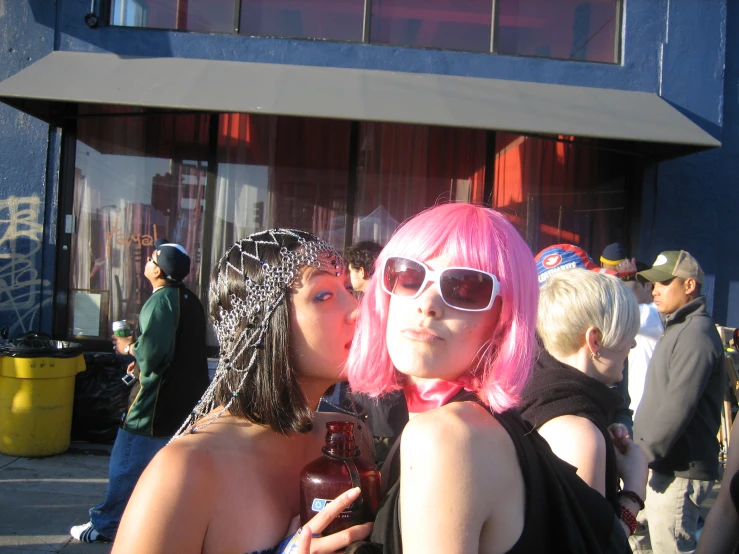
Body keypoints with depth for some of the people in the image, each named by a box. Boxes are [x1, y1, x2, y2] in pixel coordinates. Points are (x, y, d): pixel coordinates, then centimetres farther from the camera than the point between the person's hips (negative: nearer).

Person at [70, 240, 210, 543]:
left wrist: (129, 348, -6)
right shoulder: (189, 299, 9)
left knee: (126, 465, 6)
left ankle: (105, 525, 19)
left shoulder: (161, 302, -18)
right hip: (186, 400, 9)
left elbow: (153, 352, -25)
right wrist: (142, 357, 16)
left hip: (156, 401, -9)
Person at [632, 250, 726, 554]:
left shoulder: (696, 333, -16)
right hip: (662, 466, 10)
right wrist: (640, 453, 17)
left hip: (678, 473, -10)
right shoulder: (678, 329, 17)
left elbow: (677, 408, -23)